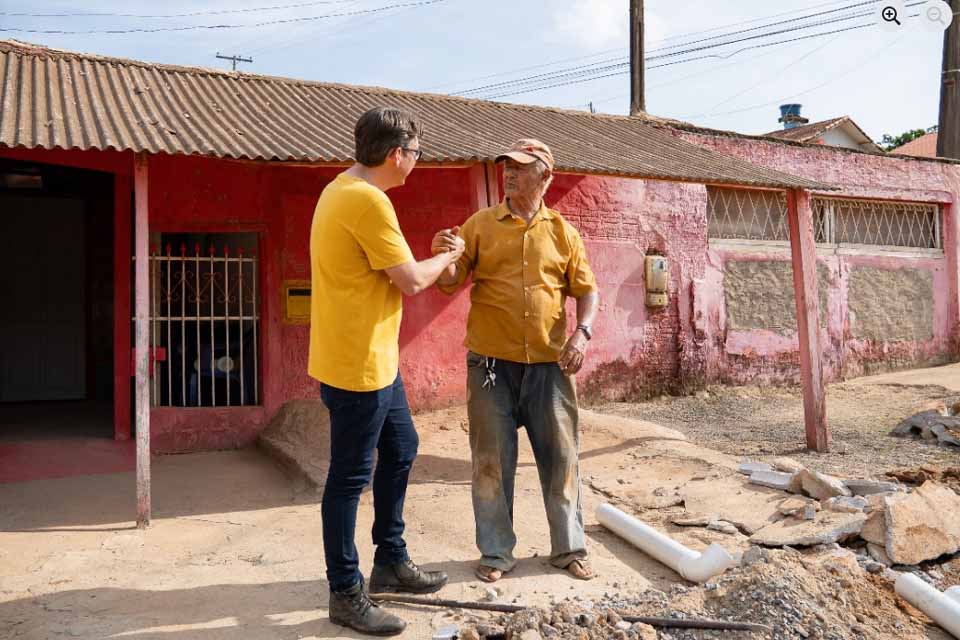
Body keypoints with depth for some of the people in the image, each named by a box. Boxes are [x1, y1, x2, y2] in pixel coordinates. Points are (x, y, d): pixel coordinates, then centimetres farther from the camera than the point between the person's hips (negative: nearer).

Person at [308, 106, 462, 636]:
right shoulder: (367, 200, -22)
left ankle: (390, 562, 35)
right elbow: (411, 281, -18)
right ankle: (346, 594, 16)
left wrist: (433, 257, 12)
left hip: (375, 359, 11)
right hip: (356, 366, -11)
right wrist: (448, 256, 0)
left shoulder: (346, 189, 12)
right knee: (350, 478, 1)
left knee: (400, 450, 21)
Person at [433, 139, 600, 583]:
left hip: (549, 363, 1)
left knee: (560, 456, 9)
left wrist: (581, 332, -9)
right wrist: (444, 256, -22)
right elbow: (450, 284, -1)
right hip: (491, 363, -1)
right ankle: (496, 552, 21)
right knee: (492, 459, 6)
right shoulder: (480, 225, 3)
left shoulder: (561, 231, 6)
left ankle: (569, 548, 26)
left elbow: (587, 290, 8)